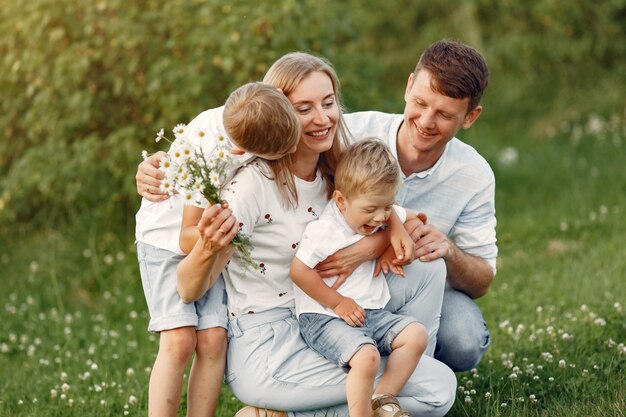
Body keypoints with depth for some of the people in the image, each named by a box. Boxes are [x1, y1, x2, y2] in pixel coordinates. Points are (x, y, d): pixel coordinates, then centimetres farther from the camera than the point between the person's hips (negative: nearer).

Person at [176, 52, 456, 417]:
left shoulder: (333, 174, 4)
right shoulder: (254, 183, -18)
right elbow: (188, 291, -19)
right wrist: (208, 249, -42)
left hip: (321, 329, 8)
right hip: (264, 352, -8)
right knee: (439, 388, -15)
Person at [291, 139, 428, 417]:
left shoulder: (384, 218, 7)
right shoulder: (324, 231, -16)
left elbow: (414, 218, 25)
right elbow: (299, 271, -17)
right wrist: (338, 302, -16)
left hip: (371, 313, 8)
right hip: (325, 318, -8)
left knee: (416, 335, -8)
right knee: (366, 356, -32)